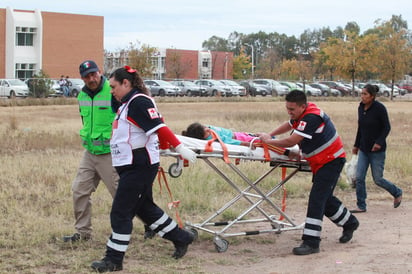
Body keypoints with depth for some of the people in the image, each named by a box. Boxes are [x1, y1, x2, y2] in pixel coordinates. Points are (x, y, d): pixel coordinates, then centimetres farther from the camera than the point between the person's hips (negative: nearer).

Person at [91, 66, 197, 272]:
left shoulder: (139, 102, -16)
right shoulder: (128, 103, 15)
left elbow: (159, 127, -24)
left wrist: (179, 147, -28)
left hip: (139, 167, -11)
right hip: (132, 165, 11)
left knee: (121, 212, -6)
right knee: (144, 207, 19)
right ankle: (180, 238, 31)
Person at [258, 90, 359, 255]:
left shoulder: (312, 117, -27)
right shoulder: (302, 113, 3)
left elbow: (291, 141, -29)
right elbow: (289, 125, 25)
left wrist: (268, 141, -15)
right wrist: (270, 135, 11)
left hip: (331, 161, -10)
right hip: (321, 162, 10)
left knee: (317, 199, -16)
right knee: (324, 197, 19)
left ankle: (311, 242, -17)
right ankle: (349, 223, 40)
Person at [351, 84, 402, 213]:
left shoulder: (380, 108, -14)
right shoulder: (361, 108, 5)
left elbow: (387, 127, -11)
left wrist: (379, 142, -24)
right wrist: (356, 145, 20)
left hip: (377, 150, -6)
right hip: (363, 149, 6)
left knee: (378, 179, 2)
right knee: (359, 178, -1)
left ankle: (397, 193, 27)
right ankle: (361, 206, 7)